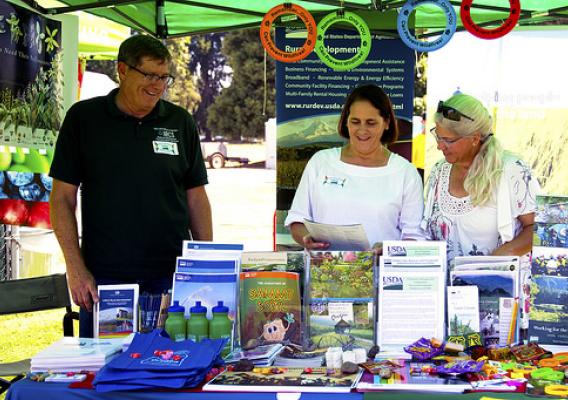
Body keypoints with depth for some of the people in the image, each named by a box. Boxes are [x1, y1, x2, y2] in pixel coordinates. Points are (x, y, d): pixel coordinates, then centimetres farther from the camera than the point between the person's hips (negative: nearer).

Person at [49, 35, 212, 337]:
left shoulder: (180, 122, 8)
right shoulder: (83, 118, 2)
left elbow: (196, 197, 11)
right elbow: (63, 197, 2)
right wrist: (75, 268, -7)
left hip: (171, 275, 2)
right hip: (104, 275, -1)